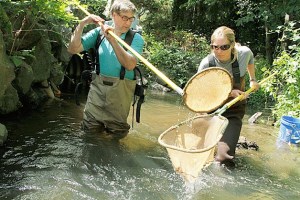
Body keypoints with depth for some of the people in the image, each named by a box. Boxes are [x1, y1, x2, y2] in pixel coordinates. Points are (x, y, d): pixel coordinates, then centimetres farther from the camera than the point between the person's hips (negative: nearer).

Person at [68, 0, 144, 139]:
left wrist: (112, 40, -29)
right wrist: (82, 24, -13)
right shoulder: (99, 32, 3)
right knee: (90, 132, 11)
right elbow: (73, 49, -2)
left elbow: (130, 65, -22)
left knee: (116, 135, 11)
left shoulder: (136, 38, -4)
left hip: (120, 93, -1)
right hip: (96, 88, 2)